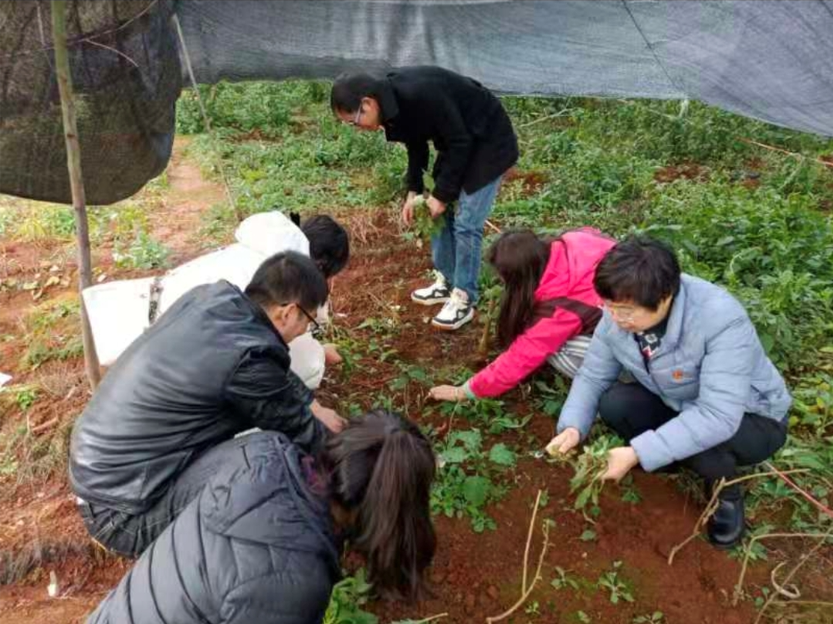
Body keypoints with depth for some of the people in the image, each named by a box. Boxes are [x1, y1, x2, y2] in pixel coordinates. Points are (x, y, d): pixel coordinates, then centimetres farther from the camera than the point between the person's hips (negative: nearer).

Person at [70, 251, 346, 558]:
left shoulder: (212, 296, -3)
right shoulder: (248, 357, -26)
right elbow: (299, 433, -7)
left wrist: (313, 407, 23)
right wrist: (326, 435, 14)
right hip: (119, 511, -9)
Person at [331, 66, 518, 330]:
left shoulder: (420, 95, -33)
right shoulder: (393, 99, -7)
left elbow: (461, 143, -25)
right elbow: (416, 144, 7)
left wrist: (441, 194, -19)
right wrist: (413, 191, 0)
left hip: (489, 142, -9)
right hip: (458, 143, 9)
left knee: (466, 223, -9)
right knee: (440, 214, 10)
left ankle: (464, 300, 3)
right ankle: (446, 282, 25)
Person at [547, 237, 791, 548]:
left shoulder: (722, 320, -38)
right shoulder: (618, 315, -20)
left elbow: (718, 417, -42)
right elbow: (592, 375, -10)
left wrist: (638, 453, -44)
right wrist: (572, 427, -28)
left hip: (752, 418, -4)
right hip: (678, 404, 5)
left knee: (695, 441, -35)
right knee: (613, 404, -21)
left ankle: (726, 493, 1)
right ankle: (669, 454, 9)